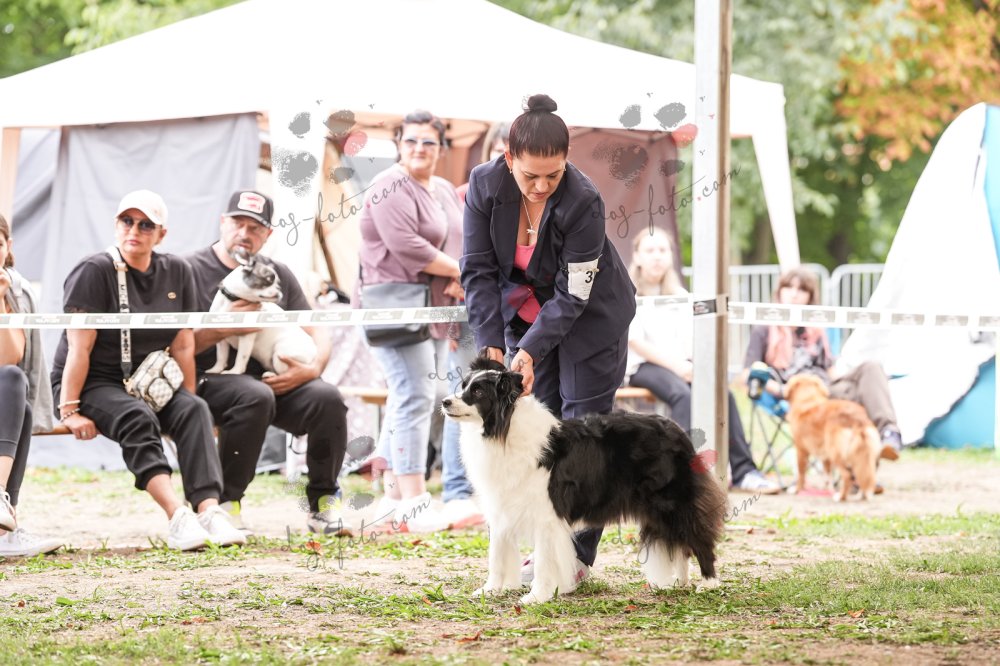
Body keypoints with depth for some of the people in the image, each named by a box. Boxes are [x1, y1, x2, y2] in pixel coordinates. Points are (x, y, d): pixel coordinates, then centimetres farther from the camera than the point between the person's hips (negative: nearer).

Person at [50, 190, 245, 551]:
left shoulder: (176, 272, 7)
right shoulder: (95, 271, -9)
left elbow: (183, 345, 8)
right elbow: (79, 348, -15)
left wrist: (186, 405, 1)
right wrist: (69, 410, -20)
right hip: (93, 384, -5)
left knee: (195, 410, -25)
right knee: (137, 417, -34)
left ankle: (210, 510, -42)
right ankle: (178, 517, -51)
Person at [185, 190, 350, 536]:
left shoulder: (278, 275, 16)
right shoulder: (192, 270, -1)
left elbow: (317, 333, 14)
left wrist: (313, 368, -7)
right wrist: (222, 329, -22)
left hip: (272, 378, 5)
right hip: (211, 381, -5)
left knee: (328, 398, -22)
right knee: (255, 396, -37)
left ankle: (323, 505, -6)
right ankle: (225, 504, -25)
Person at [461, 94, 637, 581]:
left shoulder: (584, 203, -31)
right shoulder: (485, 185, -20)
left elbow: (572, 295, -26)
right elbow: (478, 270, -15)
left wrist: (531, 350, -34)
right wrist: (491, 344, -23)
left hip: (590, 317, -4)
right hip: (528, 311, 4)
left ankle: (579, 555, -2)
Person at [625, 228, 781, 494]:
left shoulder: (679, 295, 21)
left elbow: (691, 340, 10)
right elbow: (635, 342, -8)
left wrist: (689, 365, -13)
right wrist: (676, 366, -19)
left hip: (679, 364, 5)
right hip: (641, 366, -5)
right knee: (683, 394, -37)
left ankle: (742, 470, -28)